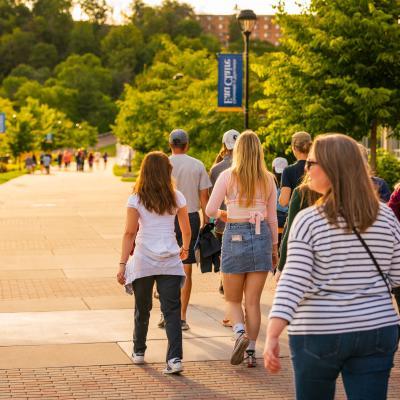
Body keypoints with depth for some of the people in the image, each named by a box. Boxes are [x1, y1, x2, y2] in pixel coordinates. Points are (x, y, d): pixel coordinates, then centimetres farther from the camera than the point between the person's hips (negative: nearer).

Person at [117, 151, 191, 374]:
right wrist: (185, 249, 30)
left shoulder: (136, 199, -3)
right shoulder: (176, 197, 3)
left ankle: (139, 351, 31)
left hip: (143, 261, 0)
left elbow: (130, 233, -8)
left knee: (142, 308, 17)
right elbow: (186, 230, 10)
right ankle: (175, 358, -12)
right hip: (170, 260, 0)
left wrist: (123, 264, -6)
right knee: (172, 309, -1)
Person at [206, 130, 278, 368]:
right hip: (261, 236, 2)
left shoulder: (228, 176, -6)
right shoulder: (268, 179, 2)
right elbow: (272, 218, 7)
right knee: (253, 301, 8)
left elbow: (210, 210, -8)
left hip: (235, 235, -2)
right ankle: (251, 350, 8)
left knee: (233, 299, 12)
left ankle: (240, 332, -14)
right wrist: (275, 246, 16)